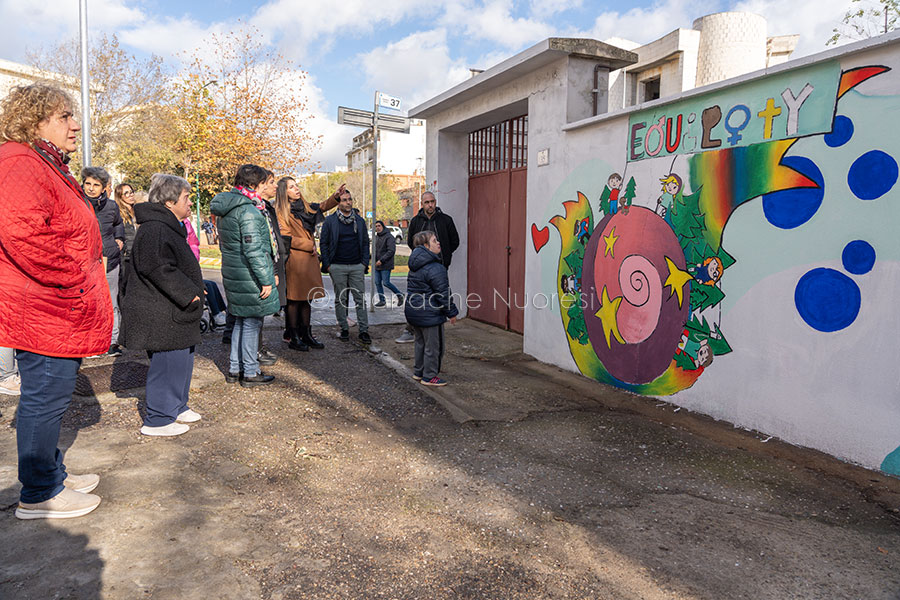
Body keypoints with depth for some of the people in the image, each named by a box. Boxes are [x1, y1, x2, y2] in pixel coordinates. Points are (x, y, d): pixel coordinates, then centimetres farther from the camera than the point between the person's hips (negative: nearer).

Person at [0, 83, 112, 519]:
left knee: (50, 397, 18)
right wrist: (75, 279, -21)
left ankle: (51, 473, 32)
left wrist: (85, 279, 19)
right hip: (45, 312, -11)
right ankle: (38, 494, 13)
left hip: (59, 311, 11)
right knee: (45, 397, -1)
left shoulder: (47, 167, 20)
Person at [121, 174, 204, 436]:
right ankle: (157, 420, 7)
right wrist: (189, 293, -23)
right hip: (160, 315, -11)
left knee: (182, 358, 18)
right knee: (168, 363, -4)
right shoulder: (155, 229, -18)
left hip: (173, 313, 11)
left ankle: (176, 408, 33)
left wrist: (192, 288, 21)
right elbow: (158, 268, -27)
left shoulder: (168, 227, 18)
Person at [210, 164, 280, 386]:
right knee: (252, 322, 1)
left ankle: (235, 368, 26)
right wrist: (266, 280, -18)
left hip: (233, 274, 9)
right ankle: (250, 372, 11)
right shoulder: (248, 210, -18)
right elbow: (253, 250, -22)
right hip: (249, 276, -9)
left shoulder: (227, 208, 13)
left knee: (241, 321, 18)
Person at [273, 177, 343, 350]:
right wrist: (309, 245, -9)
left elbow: (322, 207, 29)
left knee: (307, 298, 11)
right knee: (294, 299, -2)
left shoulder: (304, 206, 14)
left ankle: (306, 335, 20)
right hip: (294, 260, -7)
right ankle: (293, 338, 7)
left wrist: (336, 196, 13)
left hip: (309, 259, 7)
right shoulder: (281, 212, -7)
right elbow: (286, 238, -12)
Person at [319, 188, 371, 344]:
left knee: (360, 299, 0)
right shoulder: (330, 221, 2)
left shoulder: (359, 220, 9)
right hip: (337, 267, -1)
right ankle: (344, 329, 16)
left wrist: (365, 262, 3)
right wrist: (327, 264, -3)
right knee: (340, 299, 6)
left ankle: (364, 330, 4)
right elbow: (323, 243, 4)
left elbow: (365, 242, 13)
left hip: (357, 266, 2)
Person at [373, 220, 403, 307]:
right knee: (377, 283, 5)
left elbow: (391, 251, -19)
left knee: (386, 283, -8)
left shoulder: (389, 237, -12)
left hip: (386, 265, -7)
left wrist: (381, 260, -21)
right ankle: (382, 300, 15)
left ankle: (400, 295, 11)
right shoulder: (376, 237, 13)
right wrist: (374, 260, 9)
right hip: (376, 265, 8)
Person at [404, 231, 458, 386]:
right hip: (429, 315, -9)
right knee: (433, 346, 5)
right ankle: (429, 376, 15)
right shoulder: (436, 268, -21)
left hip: (412, 312, 9)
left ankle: (418, 372, 33)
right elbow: (443, 294, -19)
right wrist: (451, 312, -8)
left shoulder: (415, 266, 7)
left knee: (420, 342, 22)